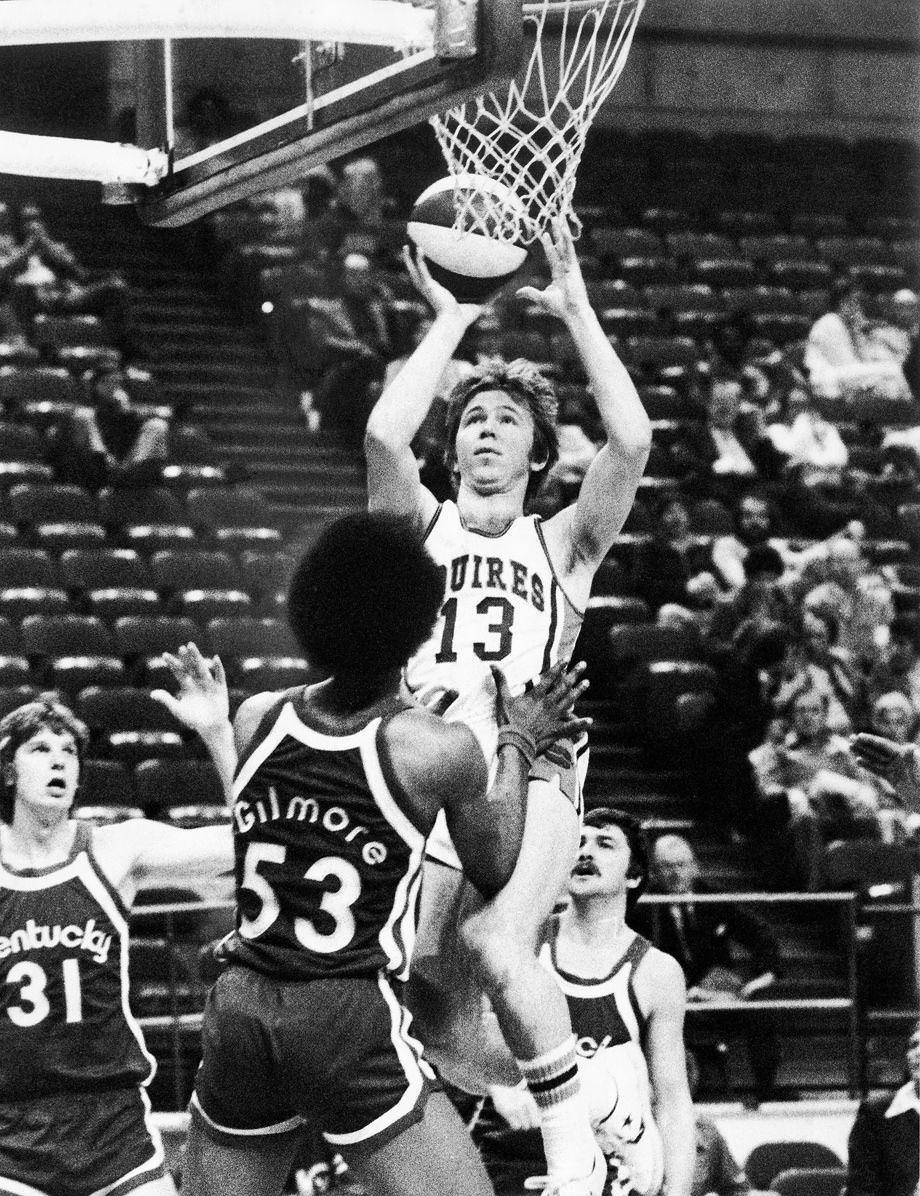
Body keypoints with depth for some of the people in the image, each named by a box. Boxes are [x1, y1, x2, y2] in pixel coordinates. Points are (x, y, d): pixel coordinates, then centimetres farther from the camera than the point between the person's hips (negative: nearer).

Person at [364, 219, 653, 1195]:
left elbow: (632, 440, 0)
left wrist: (577, 314, 4)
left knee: (495, 944, -28)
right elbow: (383, 435, -4)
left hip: (531, 775, -2)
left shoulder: (560, 545, 16)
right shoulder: (420, 526, 17)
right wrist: (450, 323, 4)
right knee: (434, 1001, -7)